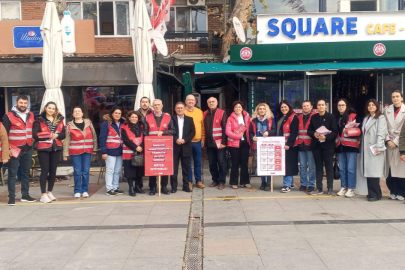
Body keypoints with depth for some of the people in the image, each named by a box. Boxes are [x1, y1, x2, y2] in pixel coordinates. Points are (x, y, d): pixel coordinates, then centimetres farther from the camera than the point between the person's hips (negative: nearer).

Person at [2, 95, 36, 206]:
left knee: (26, 173, 11)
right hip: (15, 149, -5)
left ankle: (25, 195, 19)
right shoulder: (9, 116, -7)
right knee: (12, 173, 0)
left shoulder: (31, 115, 9)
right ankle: (11, 197, 4)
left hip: (28, 149, 5)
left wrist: (33, 144, 12)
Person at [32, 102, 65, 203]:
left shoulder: (59, 120, 10)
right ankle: (43, 194, -1)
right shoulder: (39, 120, -2)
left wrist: (57, 135, -12)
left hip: (56, 148, 4)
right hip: (43, 148, -4)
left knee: (53, 171, 9)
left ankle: (49, 192, 21)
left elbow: (63, 134, 8)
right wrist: (48, 135, -14)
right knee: (45, 170, -5)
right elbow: (35, 135, -11)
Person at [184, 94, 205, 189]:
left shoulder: (199, 112, 8)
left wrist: (203, 139, 7)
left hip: (197, 141, 3)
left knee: (198, 162, 9)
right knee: (188, 163, 4)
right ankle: (189, 181, 13)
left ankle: (198, 181, 19)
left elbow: (202, 126, 10)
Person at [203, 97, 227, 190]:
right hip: (209, 143, 4)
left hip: (219, 142, -4)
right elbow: (204, 128, 11)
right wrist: (204, 141, 6)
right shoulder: (205, 114, 10)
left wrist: (223, 142, -14)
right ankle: (215, 180, 21)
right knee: (212, 163, 9)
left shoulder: (222, 113, -4)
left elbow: (225, 128, -9)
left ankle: (222, 182, 8)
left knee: (221, 163, 0)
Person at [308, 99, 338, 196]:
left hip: (328, 145, -3)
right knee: (318, 167, 7)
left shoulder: (331, 117, -2)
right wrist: (314, 134, -12)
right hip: (316, 145, 3)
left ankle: (330, 188, 7)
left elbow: (335, 132, -7)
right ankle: (319, 188, 13)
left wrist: (326, 137, -22)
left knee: (329, 167, 0)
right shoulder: (313, 117, 9)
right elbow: (309, 130, 9)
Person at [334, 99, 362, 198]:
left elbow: (359, 129, -9)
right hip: (339, 145, 5)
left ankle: (351, 188, 2)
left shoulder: (353, 116, -3)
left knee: (350, 168, -5)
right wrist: (335, 141, 6)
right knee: (342, 168, 10)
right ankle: (343, 187, 18)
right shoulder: (336, 117, 14)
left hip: (351, 145, -5)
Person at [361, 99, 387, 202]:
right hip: (366, 149, 7)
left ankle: (375, 194, -1)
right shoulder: (366, 118, 21)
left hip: (375, 149, -7)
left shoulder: (381, 118, -2)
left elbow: (381, 133, -10)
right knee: (368, 171, 6)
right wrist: (362, 147, 10)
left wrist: (379, 147, -18)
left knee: (374, 172, -8)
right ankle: (372, 193, 13)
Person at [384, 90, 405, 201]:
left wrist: (396, 142, -7)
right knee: (390, 169, 2)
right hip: (390, 144, 3)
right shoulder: (387, 111, 12)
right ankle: (393, 191, 13)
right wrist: (388, 140, -2)